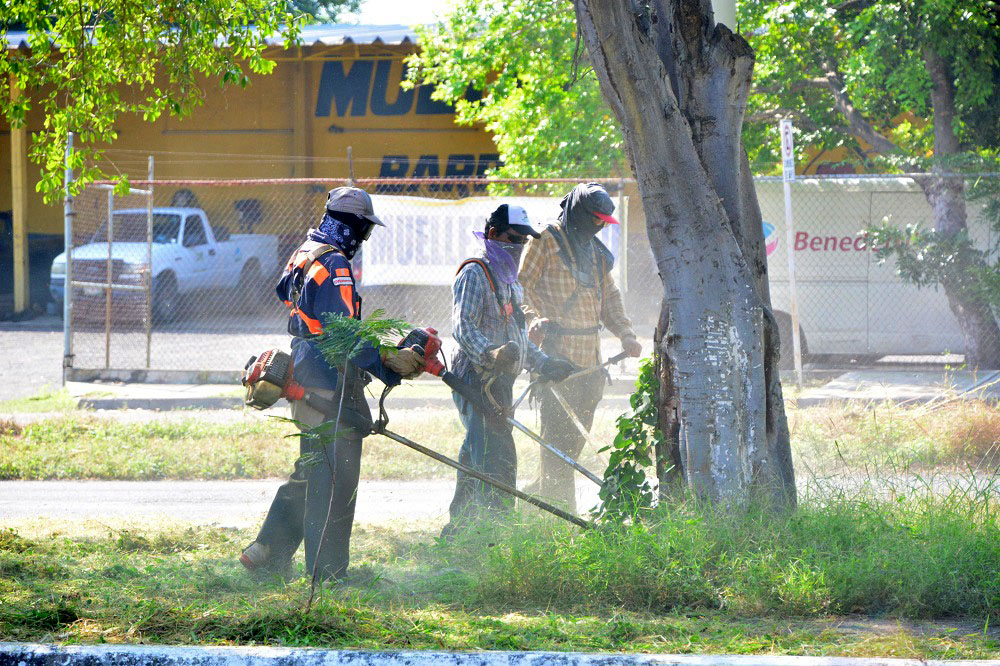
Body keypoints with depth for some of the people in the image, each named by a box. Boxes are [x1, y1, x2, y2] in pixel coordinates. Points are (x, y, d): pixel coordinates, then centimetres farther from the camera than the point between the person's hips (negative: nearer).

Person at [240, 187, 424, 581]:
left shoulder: (303, 256, 13)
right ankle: (326, 572, -2)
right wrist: (389, 363, -28)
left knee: (310, 472, 19)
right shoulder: (334, 267, -18)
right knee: (334, 479, -4)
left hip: (308, 381, 10)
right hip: (333, 388, -10)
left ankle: (267, 553, 22)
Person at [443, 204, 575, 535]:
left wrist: (545, 363, 27)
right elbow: (463, 326, -21)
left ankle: (456, 532, 18)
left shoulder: (506, 277, 23)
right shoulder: (474, 274, -8)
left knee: (475, 458, 13)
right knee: (497, 459, -17)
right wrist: (490, 354, -37)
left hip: (498, 381, 10)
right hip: (478, 379, -10)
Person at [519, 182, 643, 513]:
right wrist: (533, 318, -23)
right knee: (558, 434, -11)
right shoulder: (546, 241, -1)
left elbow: (609, 296, 27)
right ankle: (559, 511, -10)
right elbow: (523, 284, -6)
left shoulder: (595, 250, 21)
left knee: (577, 436, 7)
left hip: (589, 359, 8)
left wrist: (625, 334, 13)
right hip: (557, 357, -8)